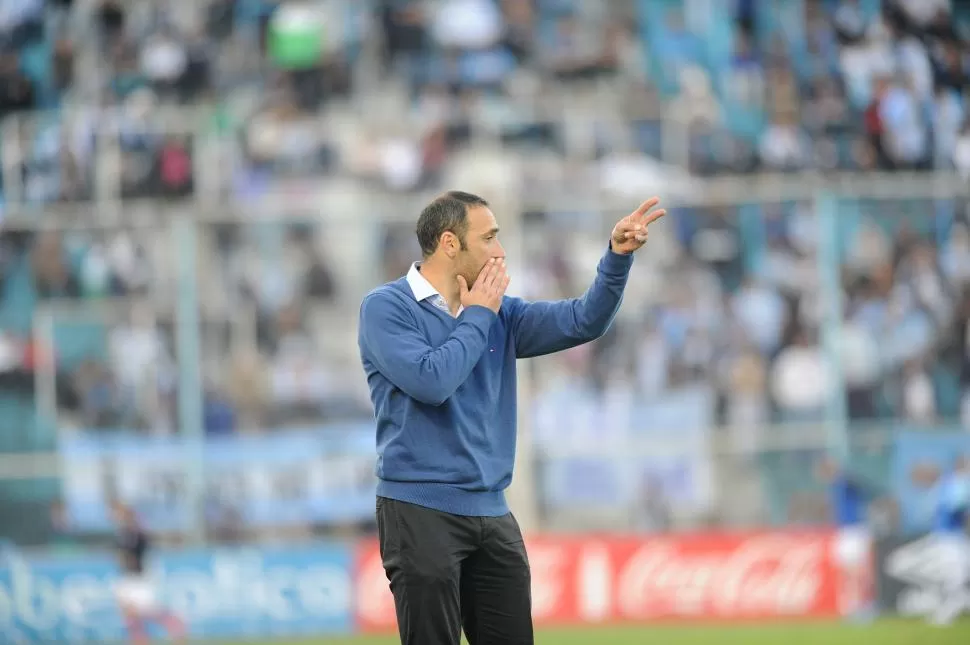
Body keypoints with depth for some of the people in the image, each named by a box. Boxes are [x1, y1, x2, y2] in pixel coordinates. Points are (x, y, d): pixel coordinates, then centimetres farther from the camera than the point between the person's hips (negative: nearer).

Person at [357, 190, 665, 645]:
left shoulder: (498, 314, 13)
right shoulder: (386, 308, -6)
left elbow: (583, 322, 4)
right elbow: (431, 381, -19)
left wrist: (618, 256, -10)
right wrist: (478, 316, -7)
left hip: (492, 514, 6)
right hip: (422, 511, -6)